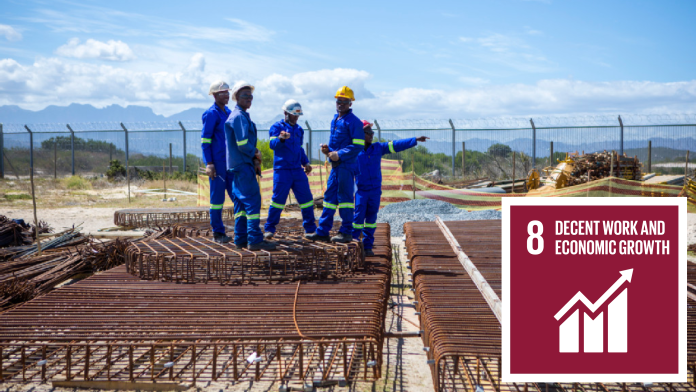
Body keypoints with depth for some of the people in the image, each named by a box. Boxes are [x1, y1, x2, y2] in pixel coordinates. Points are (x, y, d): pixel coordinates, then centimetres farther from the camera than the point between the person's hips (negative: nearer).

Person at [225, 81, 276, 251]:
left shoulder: (243, 115, 18)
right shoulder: (239, 116, -13)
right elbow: (242, 144, -21)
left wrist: (255, 160, 10)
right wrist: (255, 154, -5)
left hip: (242, 165, 10)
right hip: (242, 165, -10)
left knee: (243, 201, 13)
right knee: (253, 200, -11)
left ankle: (241, 238, 18)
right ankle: (255, 240, -12)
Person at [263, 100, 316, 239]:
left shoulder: (299, 130, 17)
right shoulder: (277, 127, -3)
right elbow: (273, 144, -19)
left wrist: (305, 162, 15)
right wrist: (281, 138, -40)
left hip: (298, 170, 5)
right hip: (282, 170, -5)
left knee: (306, 198, 2)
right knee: (278, 199, -4)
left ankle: (310, 228, 11)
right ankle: (269, 229, 9)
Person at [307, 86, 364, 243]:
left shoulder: (353, 121, -10)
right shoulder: (335, 119, 17)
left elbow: (358, 146, -16)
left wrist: (339, 155, -19)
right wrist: (328, 149, 7)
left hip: (347, 165, -9)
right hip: (336, 165, 9)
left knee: (344, 196, -5)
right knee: (330, 195, 8)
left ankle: (347, 232, 3)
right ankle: (323, 231, 12)